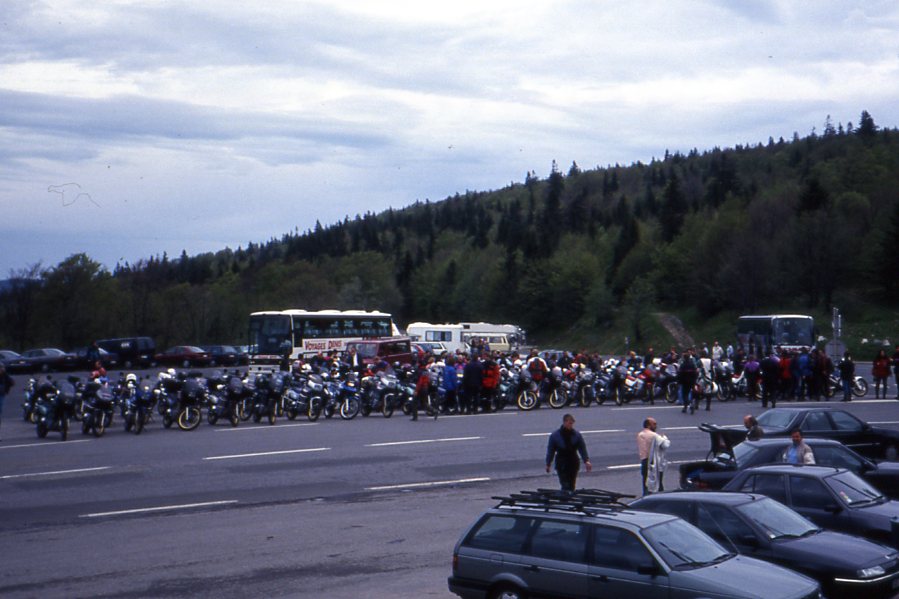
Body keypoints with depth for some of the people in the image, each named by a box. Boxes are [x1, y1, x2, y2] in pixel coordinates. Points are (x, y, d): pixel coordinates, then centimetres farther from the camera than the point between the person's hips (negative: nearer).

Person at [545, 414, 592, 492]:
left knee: (571, 485, 10)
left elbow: (582, 449, 0)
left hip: (573, 463, 3)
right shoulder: (555, 435, -4)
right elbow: (550, 450, 2)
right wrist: (548, 464, 5)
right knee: (565, 486, -12)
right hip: (561, 464, -3)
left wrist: (586, 460, -13)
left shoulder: (577, 435, 0)